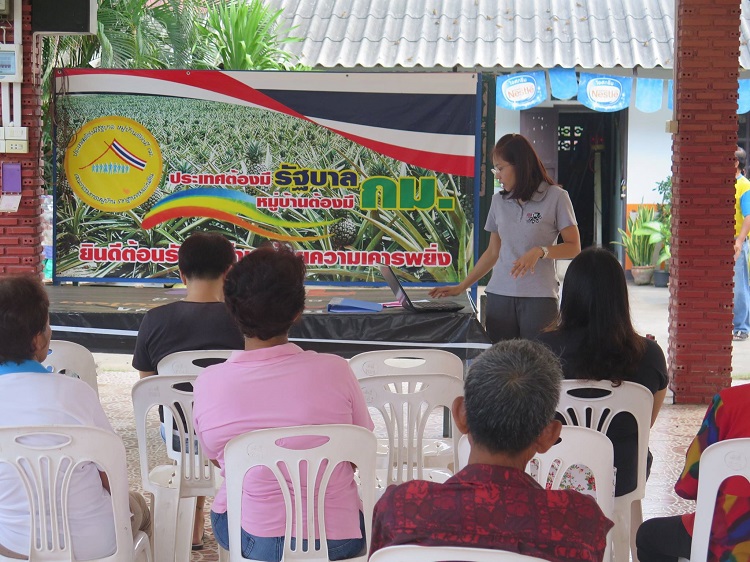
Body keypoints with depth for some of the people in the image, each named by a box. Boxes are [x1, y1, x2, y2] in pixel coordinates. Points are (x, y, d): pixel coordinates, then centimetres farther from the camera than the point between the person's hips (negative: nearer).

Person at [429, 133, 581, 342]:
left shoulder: (555, 197, -1)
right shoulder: (499, 201, 13)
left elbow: (573, 248, 0)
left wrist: (540, 251, -17)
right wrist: (461, 287, 16)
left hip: (539, 296, -4)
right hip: (500, 294, 4)